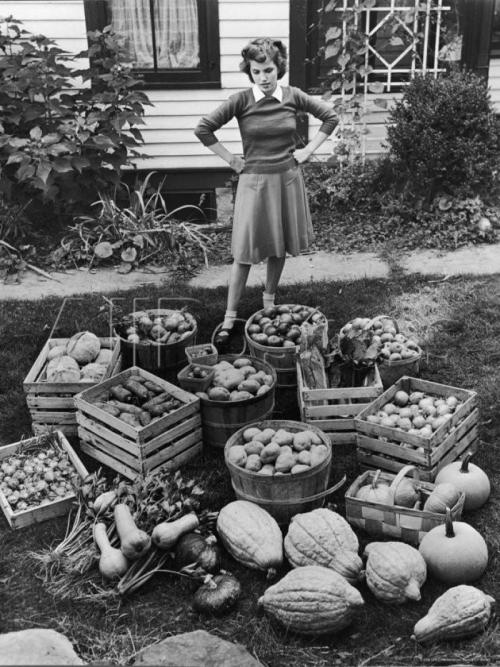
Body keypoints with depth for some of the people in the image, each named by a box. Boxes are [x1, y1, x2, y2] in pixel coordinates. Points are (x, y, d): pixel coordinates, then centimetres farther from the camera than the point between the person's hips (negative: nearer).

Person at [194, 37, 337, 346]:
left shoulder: (293, 96, -3)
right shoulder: (241, 100, -10)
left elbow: (330, 116, 7)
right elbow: (203, 129, -9)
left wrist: (308, 150, 2)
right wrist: (231, 159, -7)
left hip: (287, 178, 3)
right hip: (254, 181, -2)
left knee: (279, 246, 12)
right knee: (245, 251, 0)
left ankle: (269, 298, 34)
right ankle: (230, 316, 8)